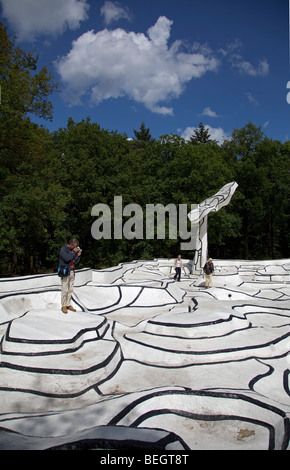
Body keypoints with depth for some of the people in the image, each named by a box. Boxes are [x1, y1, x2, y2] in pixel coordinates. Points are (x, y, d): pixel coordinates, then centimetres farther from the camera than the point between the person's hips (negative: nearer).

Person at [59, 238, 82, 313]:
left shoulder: (73, 250, 13)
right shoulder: (63, 249, -6)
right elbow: (67, 258, -23)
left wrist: (78, 255, -1)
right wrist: (74, 252, -14)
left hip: (72, 272, 7)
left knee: (70, 290, 7)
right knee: (65, 290, -6)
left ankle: (68, 305, 15)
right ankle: (63, 306, 2)